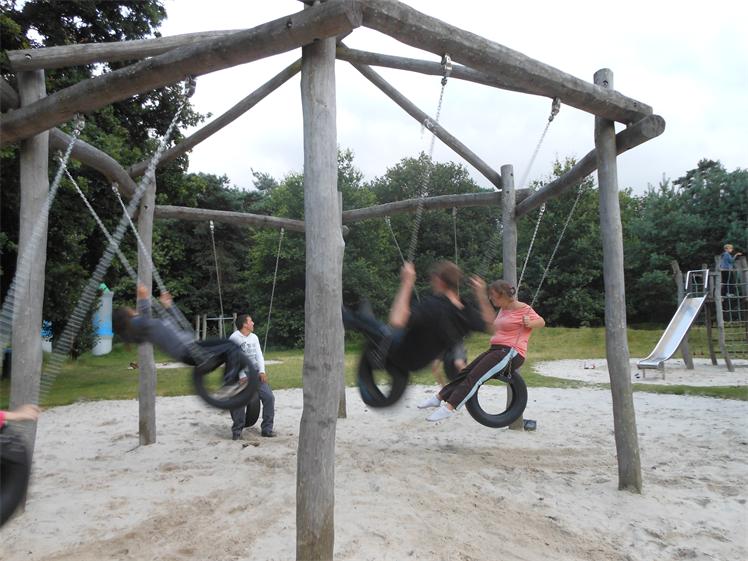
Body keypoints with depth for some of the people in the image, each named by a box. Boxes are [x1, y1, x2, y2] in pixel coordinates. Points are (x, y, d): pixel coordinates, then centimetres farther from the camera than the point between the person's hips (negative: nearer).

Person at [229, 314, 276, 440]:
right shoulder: (234, 338, -10)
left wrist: (262, 371, -7)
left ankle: (266, 429, 5)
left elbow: (259, 355, 7)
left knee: (269, 397, -5)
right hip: (240, 375, -6)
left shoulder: (254, 337, 10)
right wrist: (243, 377, -21)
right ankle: (237, 431, 4)